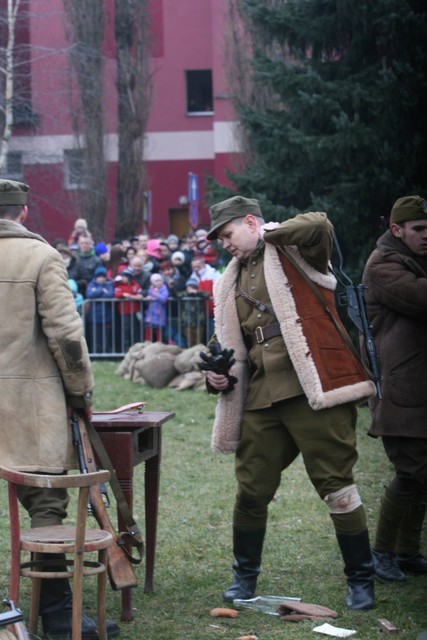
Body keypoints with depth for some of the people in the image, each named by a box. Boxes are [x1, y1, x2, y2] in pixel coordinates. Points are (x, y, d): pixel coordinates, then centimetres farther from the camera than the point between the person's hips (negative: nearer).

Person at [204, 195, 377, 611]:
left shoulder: (291, 250, 1)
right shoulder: (232, 282, 22)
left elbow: (319, 225, -21)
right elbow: (226, 338, 31)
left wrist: (271, 233, -5)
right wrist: (217, 371, 11)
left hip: (314, 389, -7)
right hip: (261, 397, 7)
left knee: (336, 486, -4)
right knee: (252, 490, 9)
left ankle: (361, 580, 9)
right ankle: (245, 576, 26)